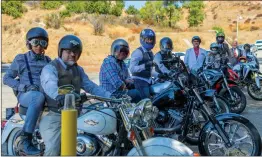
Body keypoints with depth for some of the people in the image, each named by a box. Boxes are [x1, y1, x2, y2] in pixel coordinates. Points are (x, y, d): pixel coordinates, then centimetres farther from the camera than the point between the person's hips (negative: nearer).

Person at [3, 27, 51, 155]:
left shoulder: (48, 61, 21)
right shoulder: (21, 59, 10)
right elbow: (6, 78, 6)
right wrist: (25, 86, -10)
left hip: (46, 95, 4)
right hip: (26, 95, -4)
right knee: (39, 97, -42)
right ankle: (25, 139, -37)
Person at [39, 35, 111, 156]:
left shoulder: (78, 70, 18)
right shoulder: (50, 68, -7)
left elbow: (90, 86, 9)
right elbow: (50, 85, -28)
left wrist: (110, 96, -7)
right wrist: (58, 96, -52)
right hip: (54, 116, -6)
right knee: (53, 150, -20)